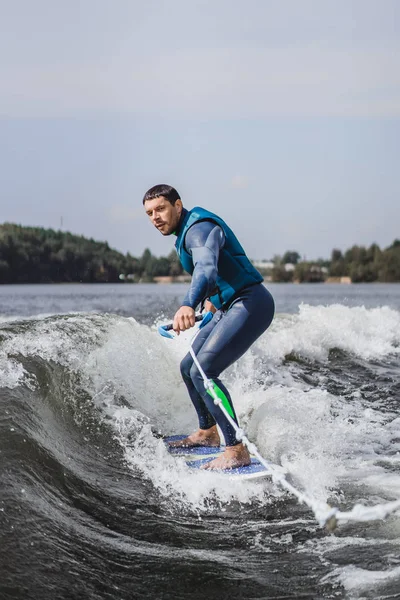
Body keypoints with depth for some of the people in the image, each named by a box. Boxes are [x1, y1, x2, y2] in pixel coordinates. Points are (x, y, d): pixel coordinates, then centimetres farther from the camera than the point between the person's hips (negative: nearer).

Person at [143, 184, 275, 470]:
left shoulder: (199, 227, -19)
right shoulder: (186, 231, 14)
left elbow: (207, 269, -39)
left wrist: (188, 305, -55)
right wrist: (210, 299, 39)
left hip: (250, 303, -11)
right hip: (231, 307, 11)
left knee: (202, 372, -21)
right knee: (189, 368, 17)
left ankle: (237, 450, -21)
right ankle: (208, 431, 35)